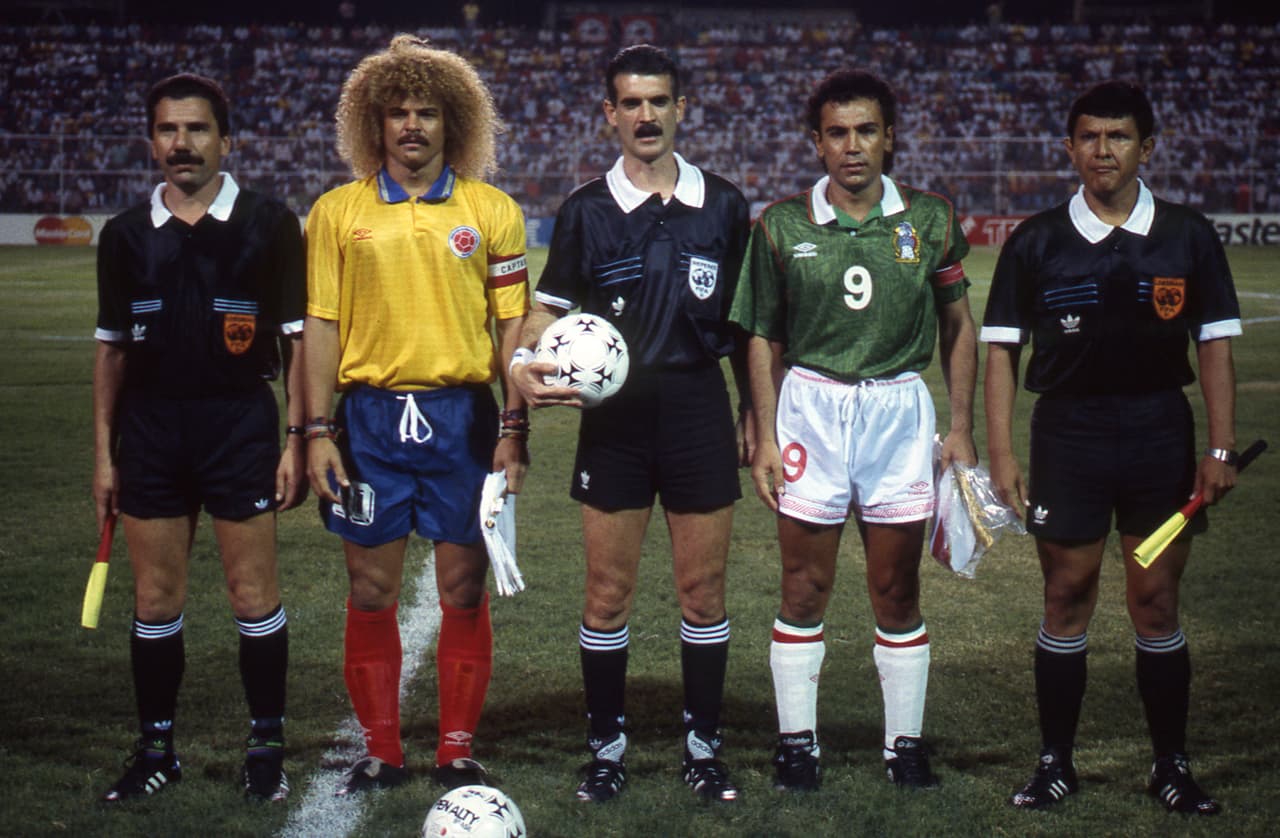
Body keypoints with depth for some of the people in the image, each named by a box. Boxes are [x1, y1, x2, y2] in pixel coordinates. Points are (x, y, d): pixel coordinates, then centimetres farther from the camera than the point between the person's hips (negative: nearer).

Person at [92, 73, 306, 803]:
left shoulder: (269, 223, -2)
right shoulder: (127, 235, 7)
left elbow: (299, 337, -1)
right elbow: (113, 346, 12)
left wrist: (299, 440, -6)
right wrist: (104, 452, 9)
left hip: (241, 421, -3)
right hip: (150, 427, 3)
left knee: (254, 594, 1)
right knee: (155, 600, 8)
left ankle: (267, 746, 15)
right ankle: (157, 749, 20)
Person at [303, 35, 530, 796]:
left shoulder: (493, 211, 4)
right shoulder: (338, 211, 5)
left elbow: (515, 324, 4)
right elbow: (321, 325, 5)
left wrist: (515, 428, -2)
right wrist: (318, 432, -1)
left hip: (463, 417, 0)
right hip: (370, 417, 1)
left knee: (464, 591, 4)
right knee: (372, 593, 5)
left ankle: (458, 753, 15)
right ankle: (382, 753, 17)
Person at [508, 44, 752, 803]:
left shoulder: (723, 205, 4)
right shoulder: (586, 211, 2)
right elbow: (551, 311, 5)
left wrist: (755, 411, 9)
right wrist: (526, 362, -15)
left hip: (699, 406, 1)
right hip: (614, 412, 0)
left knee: (704, 590, 5)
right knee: (608, 593, 3)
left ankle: (704, 747, 18)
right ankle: (607, 749, 16)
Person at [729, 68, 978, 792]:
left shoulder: (931, 221, 3)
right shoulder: (782, 226, 1)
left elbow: (958, 328, 11)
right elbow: (764, 340, 5)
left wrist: (962, 428, 6)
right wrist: (766, 437, 0)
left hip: (899, 408, 1)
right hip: (810, 407, 0)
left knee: (898, 593, 6)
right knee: (804, 592, 3)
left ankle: (907, 743, 18)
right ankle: (797, 742, 15)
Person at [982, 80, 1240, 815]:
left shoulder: (1189, 237, 3)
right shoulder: (1036, 243, 1)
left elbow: (1216, 343, 5)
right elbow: (1002, 348, 4)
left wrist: (1221, 449, -2)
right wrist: (1001, 453, -2)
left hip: (1161, 431, 0)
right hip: (1067, 431, 0)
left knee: (1157, 602, 4)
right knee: (1067, 600, 5)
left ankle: (1173, 766, 15)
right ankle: (1056, 763, 15)